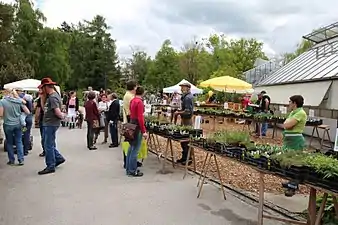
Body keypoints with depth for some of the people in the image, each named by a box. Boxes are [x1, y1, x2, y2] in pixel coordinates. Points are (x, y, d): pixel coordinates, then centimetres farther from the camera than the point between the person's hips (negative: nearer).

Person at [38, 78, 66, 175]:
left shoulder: (53, 97, -19)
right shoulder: (50, 96, 13)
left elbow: (57, 111, -27)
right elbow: (44, 109, 16)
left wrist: (62, 116, -8)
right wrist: (43, 97, 7)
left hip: (51, 124, -10)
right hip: (48, 123, 10)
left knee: (48, 146, -1)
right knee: (49, 144, 18)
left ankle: (50, 166, 8)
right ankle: (59, 158, 28)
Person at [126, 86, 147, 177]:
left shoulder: (132, 100, 9)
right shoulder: (139, 102, -16)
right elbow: (140, 118, -20)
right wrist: (143, 131, -19)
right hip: (137, 126, -9)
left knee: (131, 147, 16)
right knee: (135, 149, -2)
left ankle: (128, 168, 25)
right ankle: (132, 171, 5)